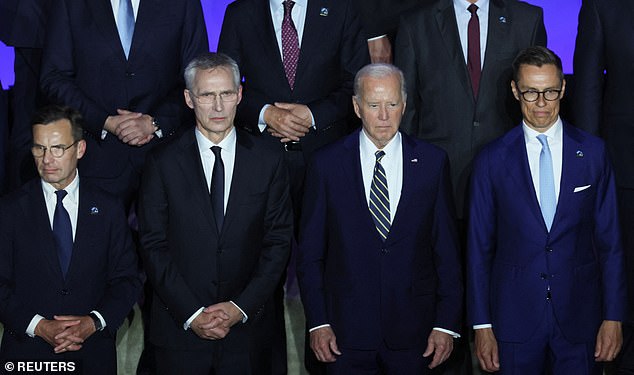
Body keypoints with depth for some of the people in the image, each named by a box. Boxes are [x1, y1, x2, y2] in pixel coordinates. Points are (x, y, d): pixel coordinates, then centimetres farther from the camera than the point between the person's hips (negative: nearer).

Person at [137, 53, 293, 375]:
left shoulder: (268, 161, 2)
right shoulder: (163, 163, -1)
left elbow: (278, 242, 1)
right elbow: (154, 246, -4)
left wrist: (241, 307, -8)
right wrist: (191, 314, -11)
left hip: (248, 328, 1)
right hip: (180, 329, -1)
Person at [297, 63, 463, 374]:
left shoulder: (432, 162, 1)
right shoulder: (326, 164, -1)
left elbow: (447, 250, 2)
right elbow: (310, 252, 2)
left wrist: (446, 324, -1)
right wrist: (318, 323, -3)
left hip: (413, 334, 1)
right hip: (346, 334, 0)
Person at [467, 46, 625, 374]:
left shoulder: (593, 152, 1)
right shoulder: (492, 160, -1)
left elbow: (609, 239, 3)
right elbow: (479, 247, 1)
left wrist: (613, 317, 0)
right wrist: (481, 325, -1)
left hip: (580, 320, 1)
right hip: (514, 321, -1)